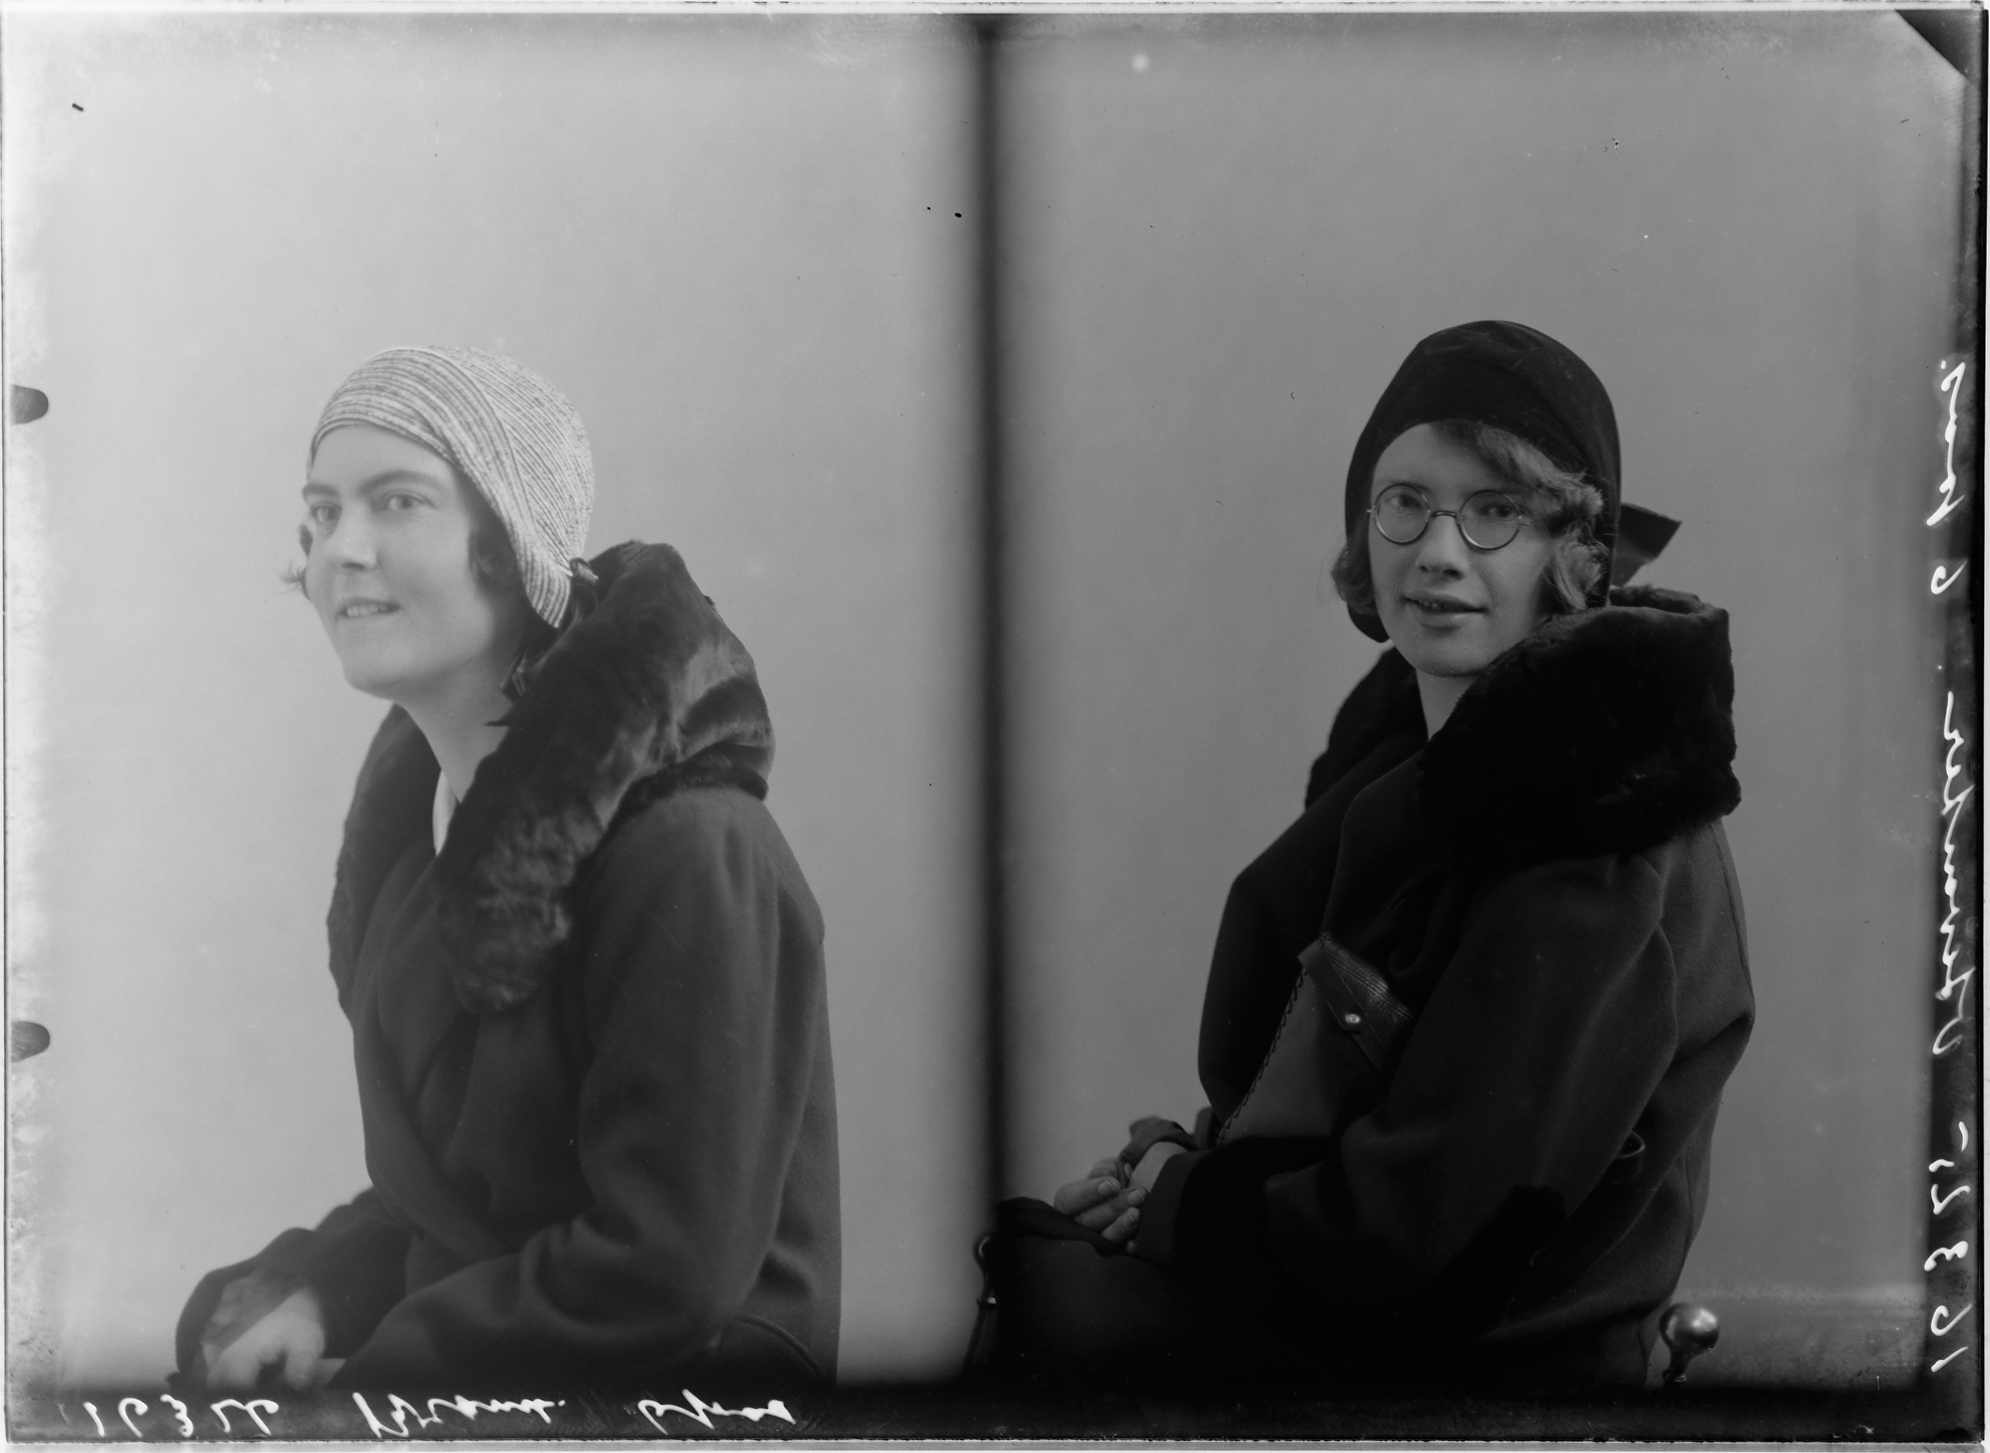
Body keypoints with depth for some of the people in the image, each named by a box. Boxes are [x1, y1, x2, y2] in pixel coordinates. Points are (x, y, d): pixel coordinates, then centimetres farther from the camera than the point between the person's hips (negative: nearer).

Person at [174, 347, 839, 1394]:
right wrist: (320, 1290, -4)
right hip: (461, 1320, 7)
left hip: (673, 1371, -7)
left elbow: (665, 1274, -21)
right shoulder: (411, 792, 6)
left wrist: (366, 1364, -16)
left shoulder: (690, 848, -21)